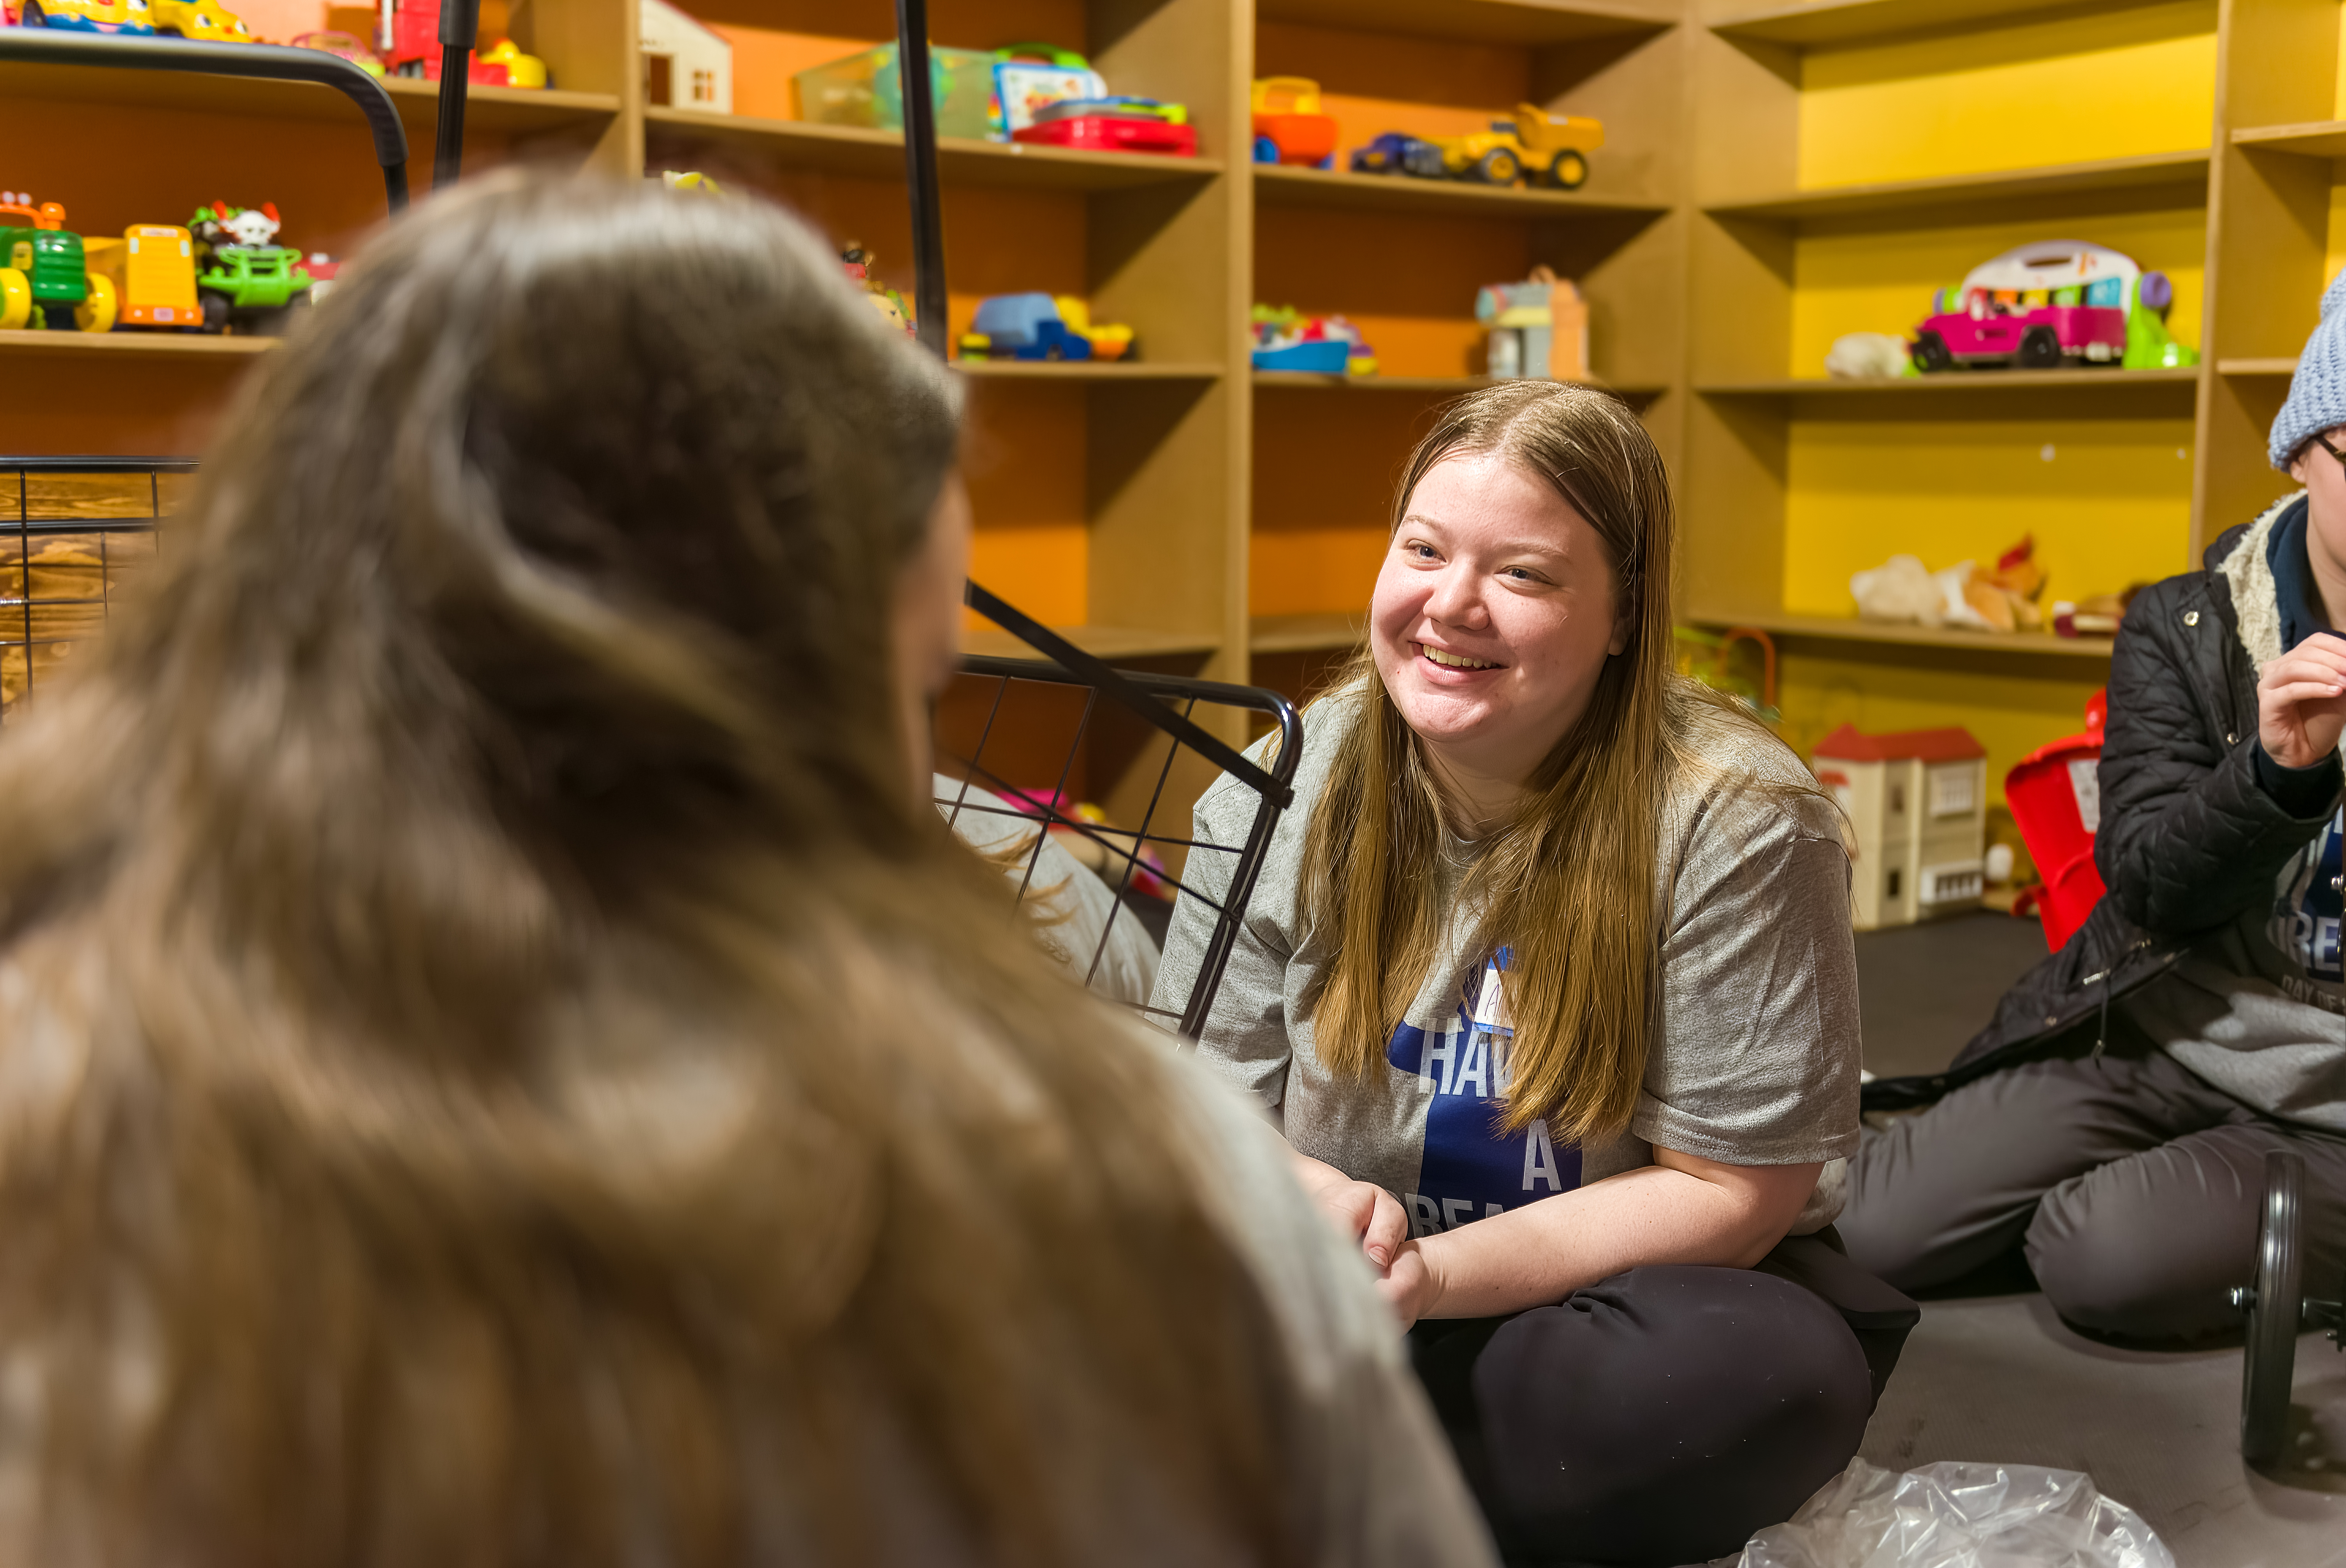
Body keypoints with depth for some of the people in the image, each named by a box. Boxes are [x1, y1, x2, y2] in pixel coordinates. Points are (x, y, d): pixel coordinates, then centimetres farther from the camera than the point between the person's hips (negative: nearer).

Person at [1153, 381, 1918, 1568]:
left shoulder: (1735, 823, -16)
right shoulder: (1278, 797, -6)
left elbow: (1729, 1193, -14)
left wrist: (1437, 1273, -25)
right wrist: (1309, 1204, -27)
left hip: (1619, 1294, 0)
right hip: (1350, 1299, 1)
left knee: (1776, 1376, -34)